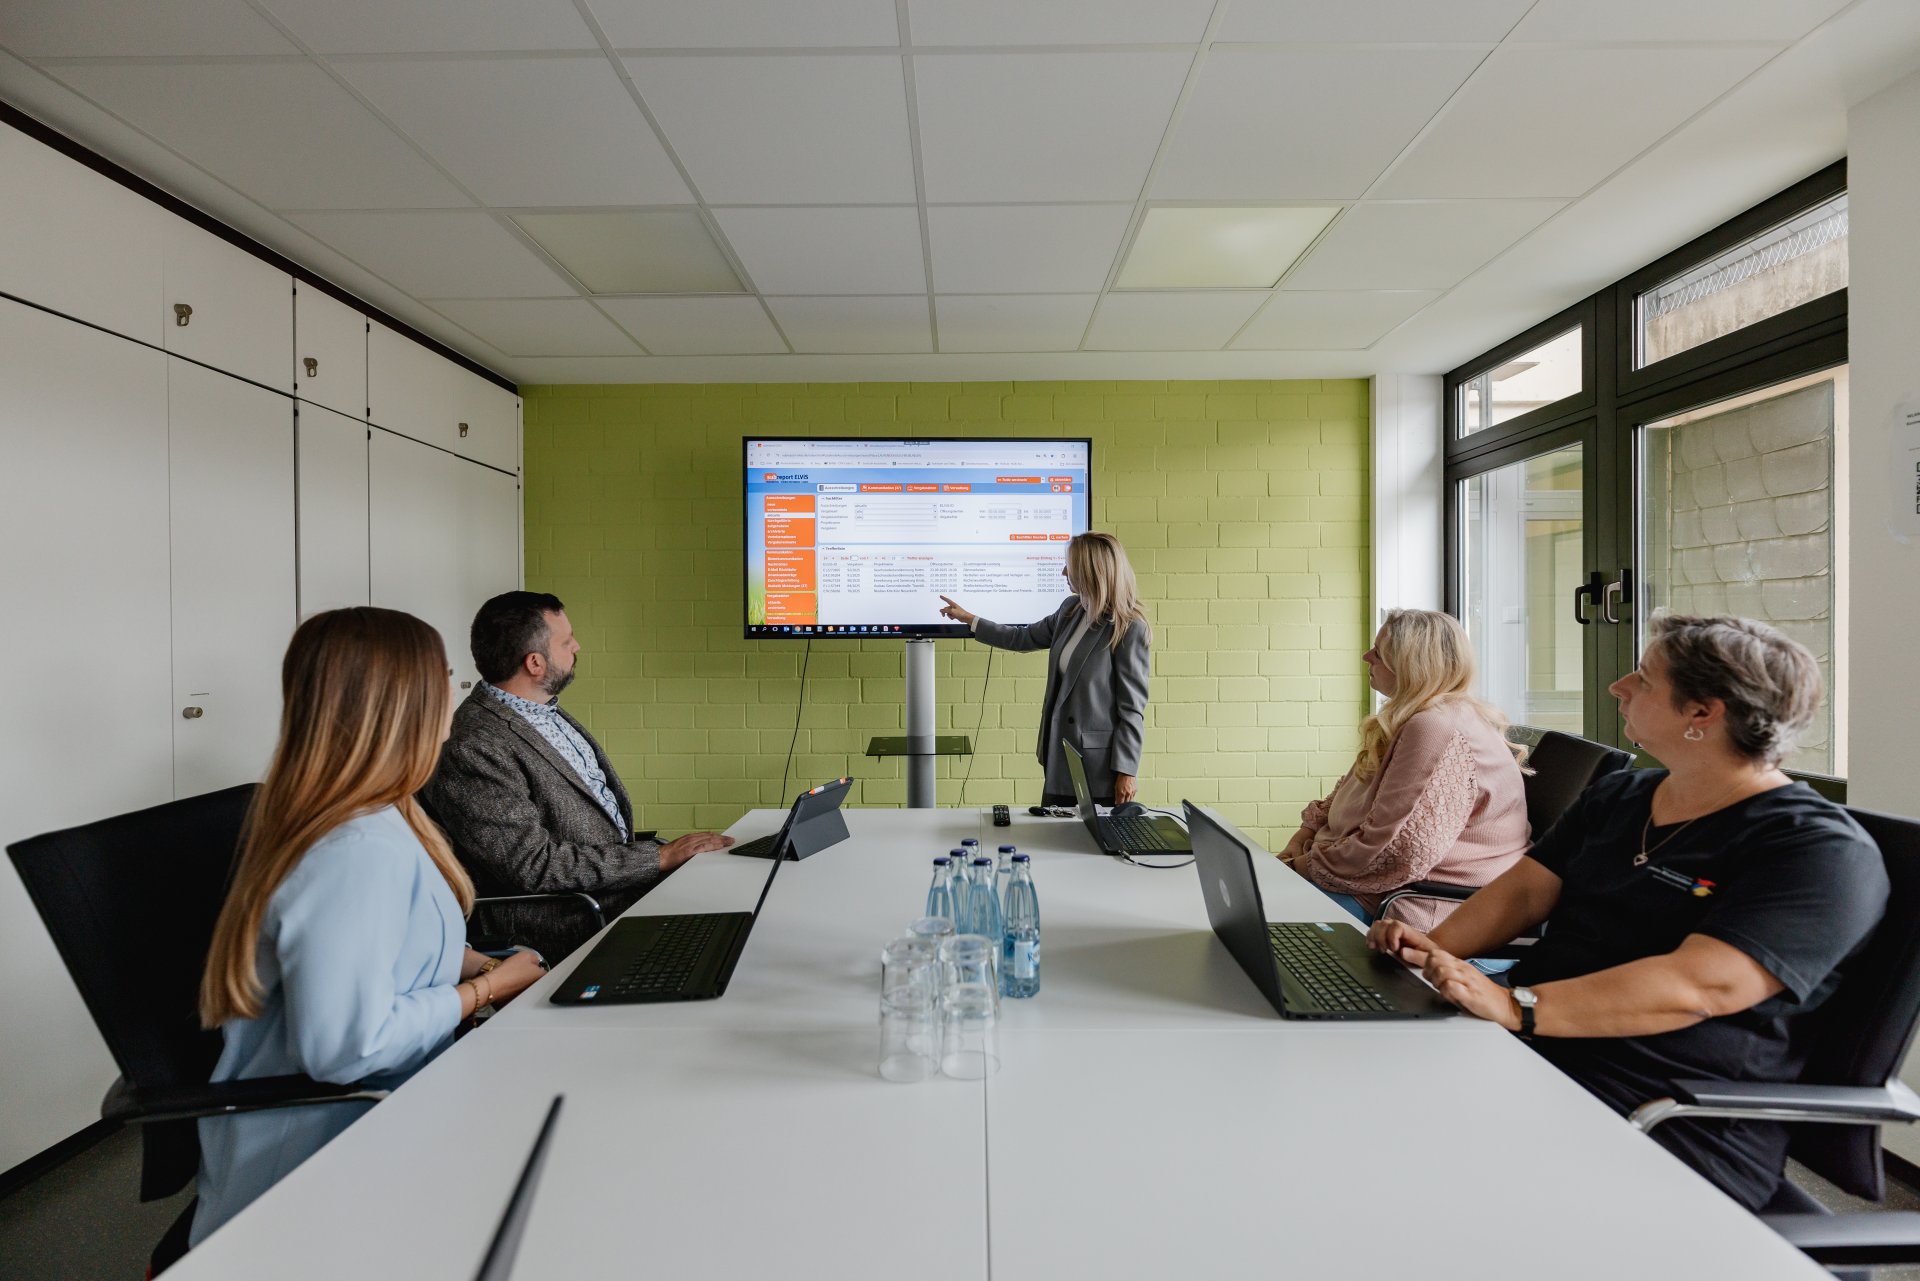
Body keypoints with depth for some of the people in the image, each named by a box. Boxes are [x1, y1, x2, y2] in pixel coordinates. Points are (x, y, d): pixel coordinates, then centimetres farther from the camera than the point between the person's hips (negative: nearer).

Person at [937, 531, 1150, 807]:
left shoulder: (1130, 629, -16)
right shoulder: (1071, 610, 5)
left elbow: (1132, 707, -15)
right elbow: (1024, 638, 20)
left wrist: (1127, 771, -14)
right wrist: (968, 618, 23)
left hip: (1100, 765, -7)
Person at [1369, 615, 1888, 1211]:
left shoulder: (1820, 850, -10)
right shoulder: (1618, 796, 15)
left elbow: (1702, 985, -23)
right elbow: (1524, 889, 11)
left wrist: (1515, 1006, -32)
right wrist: (1435, 948, -8)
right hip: (1519, 1057, 7)